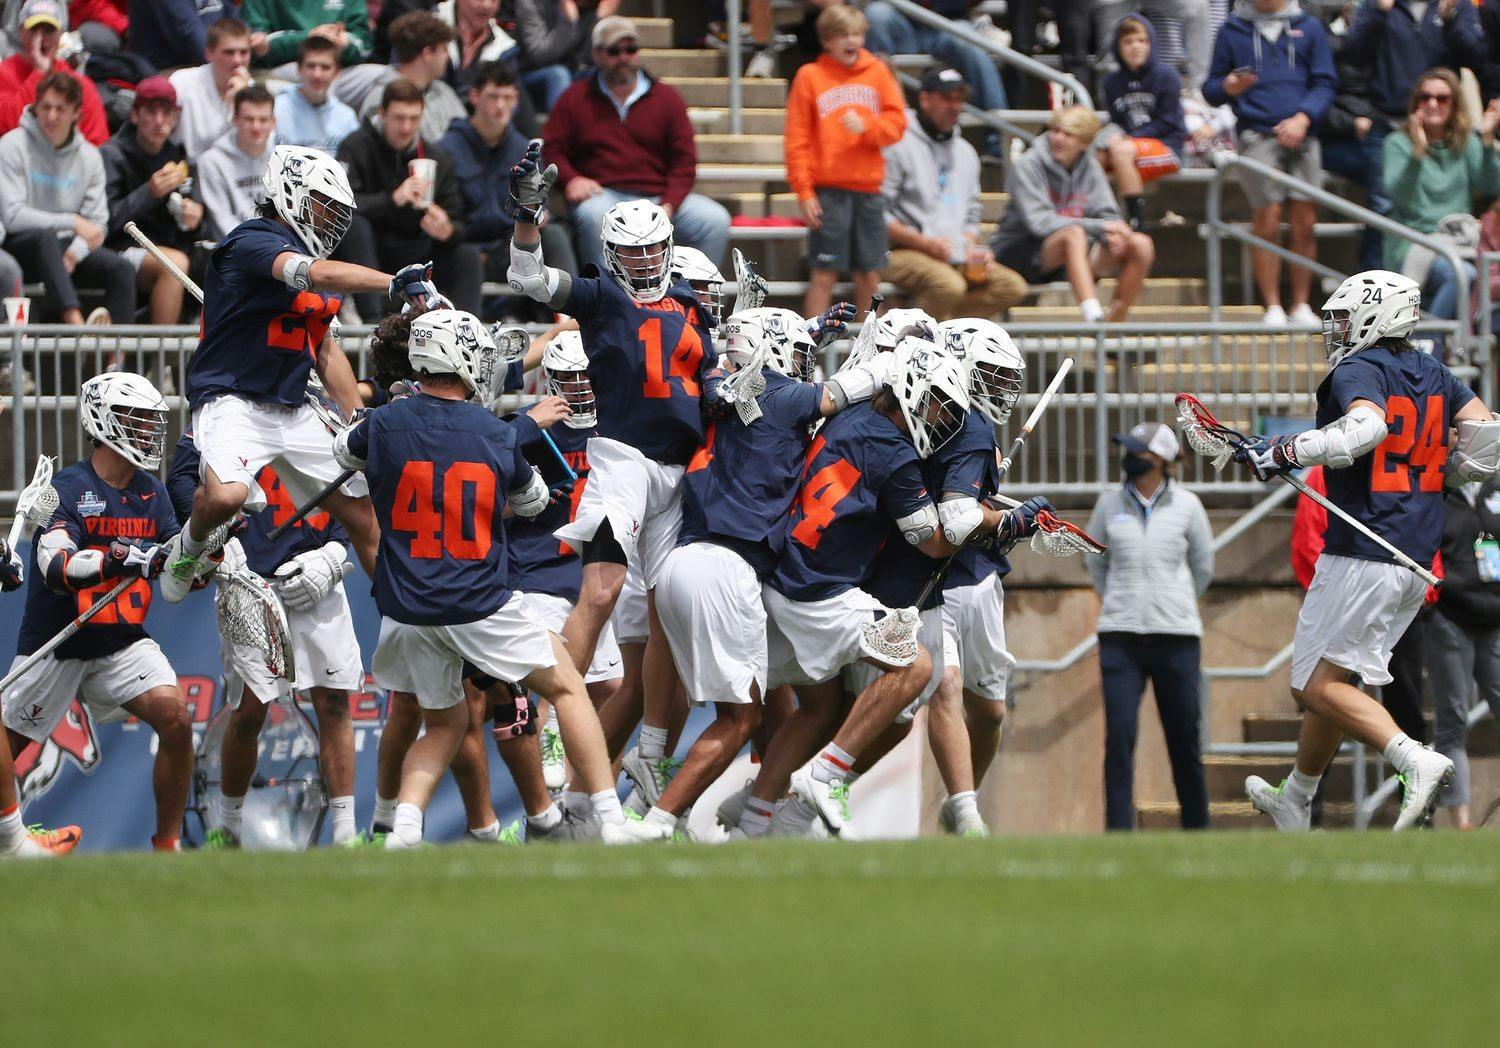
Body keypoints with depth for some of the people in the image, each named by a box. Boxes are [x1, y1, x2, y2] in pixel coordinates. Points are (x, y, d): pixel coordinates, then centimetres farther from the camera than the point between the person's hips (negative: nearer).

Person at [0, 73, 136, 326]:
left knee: (122, 270, -21)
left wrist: (76, 252, -16)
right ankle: (74, 319, -56)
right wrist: (73, 222, -16)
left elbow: (97, 224, 6)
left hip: (67, 246, 5)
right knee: (46, 238, -38)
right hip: (21, 245, -5)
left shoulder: (89, 156, 9)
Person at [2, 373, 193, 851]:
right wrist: (115, 560, -45)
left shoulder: (152, 493, 5)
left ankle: (168, 843, -6)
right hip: (56, 645, -4)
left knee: (176, 721, -17)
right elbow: (57, 569, -30)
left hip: (123, 642, 4)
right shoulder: (67, 489, -15)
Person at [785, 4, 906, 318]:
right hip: (828, 191, -3)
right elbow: (797, 140, -3)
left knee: (869, 274, 7)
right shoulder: (810, 76, 0)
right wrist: (804, 192, -9)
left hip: (868, 189, 3)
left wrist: (866, 126, -15)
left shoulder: (877, 73, 9)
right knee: (824, 274, -4)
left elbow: (897, 123, 5)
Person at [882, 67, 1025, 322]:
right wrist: (925, 243, -18)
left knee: (1013, 286, -14)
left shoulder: (965, 153, 21)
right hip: (903, 253, -7)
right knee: (949, 284, -36)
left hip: (957, 258, 7)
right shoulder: (898, 144, -4)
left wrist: (971, 248, 3)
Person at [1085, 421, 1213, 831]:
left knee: (1184, 738, 3)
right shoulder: (1110, 505, 5)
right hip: (1121, 637, 1)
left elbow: (1202, 567, 14)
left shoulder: (1186, 506, 0)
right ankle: (1118, 834, -13)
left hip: (1175, 638, -1)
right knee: (1119, 735, -12)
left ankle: (1197, 827, 17)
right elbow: (1095, 562, 20)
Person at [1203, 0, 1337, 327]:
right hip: (1257, 137, -1)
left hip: (1300, 137, 1)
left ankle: (1301, 305, 7)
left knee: (1304, 223, -1)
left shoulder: (1308, 28, 12)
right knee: (1266, 224, -5)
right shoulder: (1232, 30, 10)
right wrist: (1227, 88, -12)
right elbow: (1211, 88, 12)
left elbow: (1324, 83, 8)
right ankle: (1273, 308, 1)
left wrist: (1303, 118, -9)